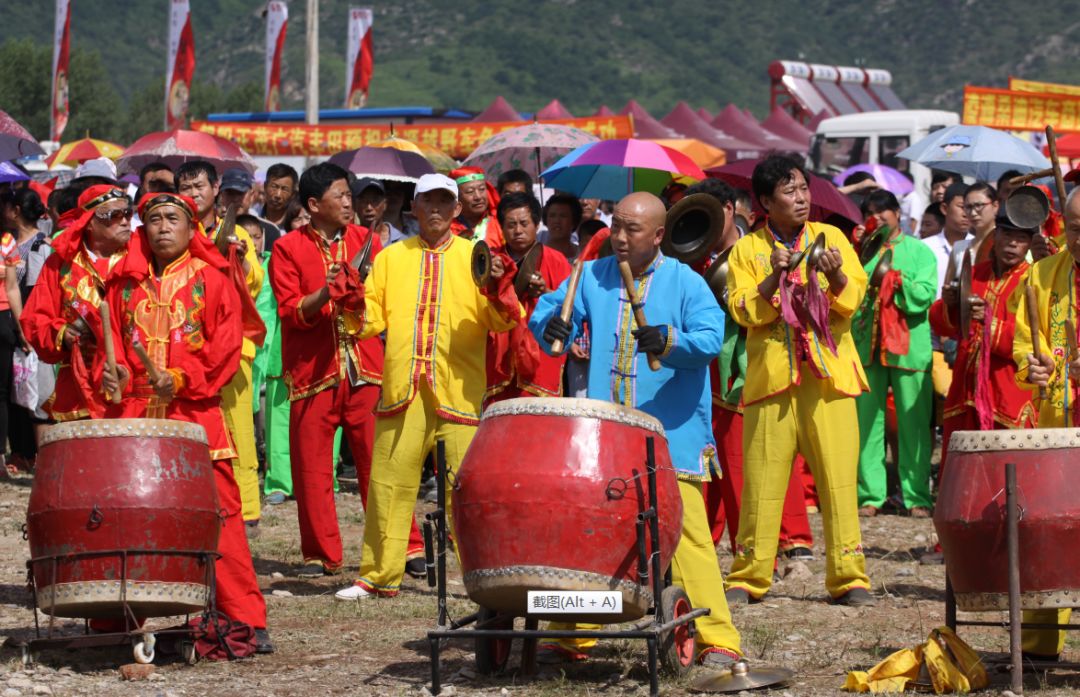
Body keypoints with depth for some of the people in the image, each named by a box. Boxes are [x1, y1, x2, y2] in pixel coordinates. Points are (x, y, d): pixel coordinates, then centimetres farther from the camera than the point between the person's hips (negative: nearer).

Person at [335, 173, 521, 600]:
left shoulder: (475, 257, 9)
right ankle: (379, 575, 13)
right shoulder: (391, 257, 15)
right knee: (390, 481, 4)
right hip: (401, 388, 2)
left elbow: (503, 322, -1)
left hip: (460, 388, -2)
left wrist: (498, 288, -20)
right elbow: (371, 320, 13)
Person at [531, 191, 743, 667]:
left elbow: (711, 339, -13)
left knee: (687, 534, -9)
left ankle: (717, 639, -5)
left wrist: (670, 342, -32)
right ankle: (574, 635, 19)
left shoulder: (685, 283, -2)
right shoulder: (592, 277, 11)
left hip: (671, 436, -4)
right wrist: (549, 325, -14)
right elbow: (548, 310, 9)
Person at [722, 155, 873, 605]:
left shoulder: (830, 237, 11)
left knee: (839, 477, -4)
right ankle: (748, 576, 9)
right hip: (771, 377, -1)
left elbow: (853, 299, 2)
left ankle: (849, 576, 0)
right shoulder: (747, 250, 8)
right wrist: (775, 275, -17)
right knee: (762, 481, -1)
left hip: (828, 375, 1)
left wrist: (834, 274, -18)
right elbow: (746, 312, -3)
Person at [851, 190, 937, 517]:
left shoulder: (919, 251, 9)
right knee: (867, 422, 0)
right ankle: (870, 494, 5)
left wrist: (896, 282, -11)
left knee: (914, 422, -3)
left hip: (910, 346, -2)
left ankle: (916, 496, 1)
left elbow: (924, 296, -3)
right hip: (867, 346, 2)